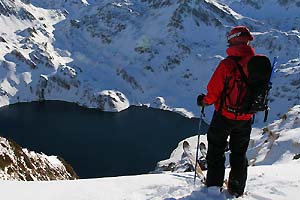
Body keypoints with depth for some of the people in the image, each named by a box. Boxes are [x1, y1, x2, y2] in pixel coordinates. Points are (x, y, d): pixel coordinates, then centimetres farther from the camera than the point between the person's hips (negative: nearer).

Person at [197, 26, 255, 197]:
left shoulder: (227, 64, -22)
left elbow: (214, 91, -18)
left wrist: (204, 101, 2)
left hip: (224, 116, -4)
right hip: (246, 118, 4)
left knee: (216, 150, 15)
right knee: (239, 153, 20)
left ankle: (214, 184, 22)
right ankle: (237, 189, 28)